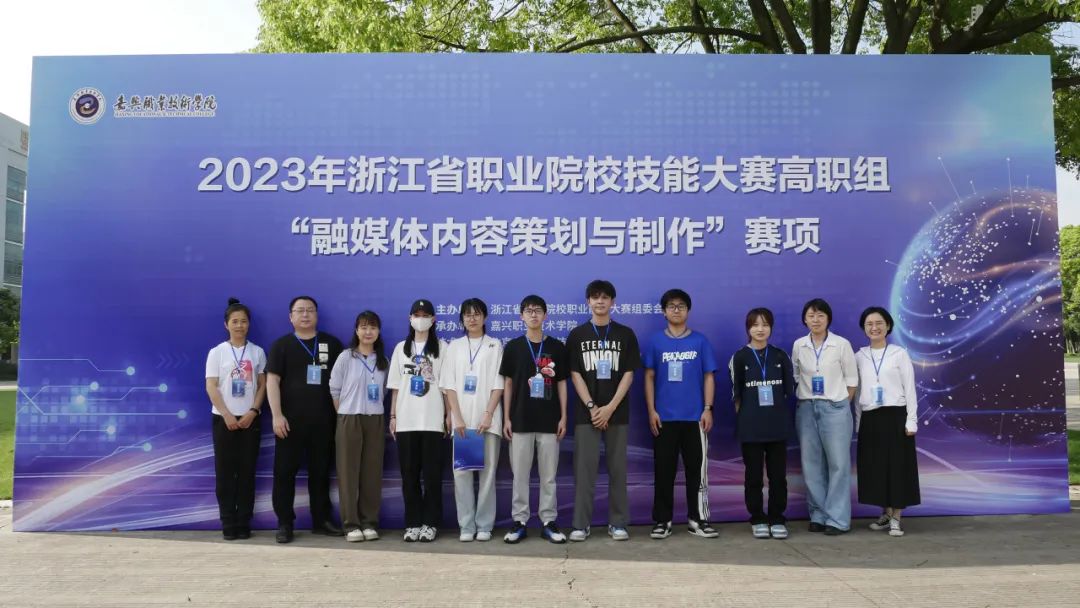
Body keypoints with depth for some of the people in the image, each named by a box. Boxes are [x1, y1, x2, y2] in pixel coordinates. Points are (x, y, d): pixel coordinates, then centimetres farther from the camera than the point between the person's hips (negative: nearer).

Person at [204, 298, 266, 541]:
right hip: (223, 419, -1)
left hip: (250, 419, 1)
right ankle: (228, 524, 7)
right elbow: (211, 387, -3)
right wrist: (227, 415, -12)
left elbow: (262, 385, 5)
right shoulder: (216, 352, 1)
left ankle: (244, 523, 9)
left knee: (247, 472, 3)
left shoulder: (257, 352, 5)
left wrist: (253, 412, -8)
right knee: (225, 472, 0)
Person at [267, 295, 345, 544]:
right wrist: (277, 415, -12)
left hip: (323, 420, 2)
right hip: (290, 420, -1)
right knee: (285, 471, 0)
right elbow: (272, 380, -3)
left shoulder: (332, 343, 8)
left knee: (320, 471, 9)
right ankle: (285, 523, 8)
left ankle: (322, 520, 19)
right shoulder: (281, 345, 4)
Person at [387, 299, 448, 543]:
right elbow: (395, 386, 11)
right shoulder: (401, 348, 11)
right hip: (406, 421, 2)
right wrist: (393, 416, 6)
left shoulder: (441, 347, 5)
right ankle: (412, 524, 12)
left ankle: (430, 524, 7)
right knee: (409, 474, 4)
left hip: (433, 420, -2)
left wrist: (448, 415, -3)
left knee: (432, 474, -1)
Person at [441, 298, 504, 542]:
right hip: (461, 419, 2)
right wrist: (457, 417, -6)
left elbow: (498, 384, 0)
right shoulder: (454, 346, 11)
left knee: (487, 472, 0)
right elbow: (449, 385, 5)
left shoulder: (495, 346, 7)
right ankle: (466, 526, 6)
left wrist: (488, 415, -11)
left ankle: (484, 525, 6)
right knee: (461, 472, 0)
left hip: (487, 419, -1)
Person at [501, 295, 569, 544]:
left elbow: (561, 383, 6)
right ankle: (519, 521, 13)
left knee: (548, 474, 5)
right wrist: (506, 418, 0)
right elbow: (508, 384, 5)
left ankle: (549, 521, 13)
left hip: (549, 420, 0)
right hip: (520, 420, 0)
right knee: (520, 474, 4)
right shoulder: (513, 347, 3)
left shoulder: (557, 347, 4)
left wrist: (563, 417, 0)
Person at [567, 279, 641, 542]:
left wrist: (610, 407, -10)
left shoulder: (625, 334, 4)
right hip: (586, 412, 0)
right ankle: (581, 524, 6)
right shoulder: (577, 335, 4)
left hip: (617, 412, 0)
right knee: (584, 468, -1)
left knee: (617, 468, 4)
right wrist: (592, 407, -10)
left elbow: (628, 374, 0)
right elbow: (575, 374, 0)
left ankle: (617, 523, 13)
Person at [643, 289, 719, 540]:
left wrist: (708, 409, -3)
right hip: (664, 417, 0)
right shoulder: (656, 342, 4)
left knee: (697, 469, 5)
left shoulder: (700, 341, 4)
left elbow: (708, 377, 5)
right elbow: (649, 377, 4)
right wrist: (651, 411, -3)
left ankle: (698, 519, 15)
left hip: (695, 417, 0)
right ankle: (662, 520, 13)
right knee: (663, 470, 4)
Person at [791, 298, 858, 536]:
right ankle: (819, 515, 16)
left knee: (838, 463, -2)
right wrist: (805, 399, 5)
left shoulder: (842, 344, -4)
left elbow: (851, 379, 1)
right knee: (811, 464, 6)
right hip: (806, 408, 3)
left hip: (835, 408, -3)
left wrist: (842, 404, 1)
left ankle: (837, 518, 5)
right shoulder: (798, 346, 3)